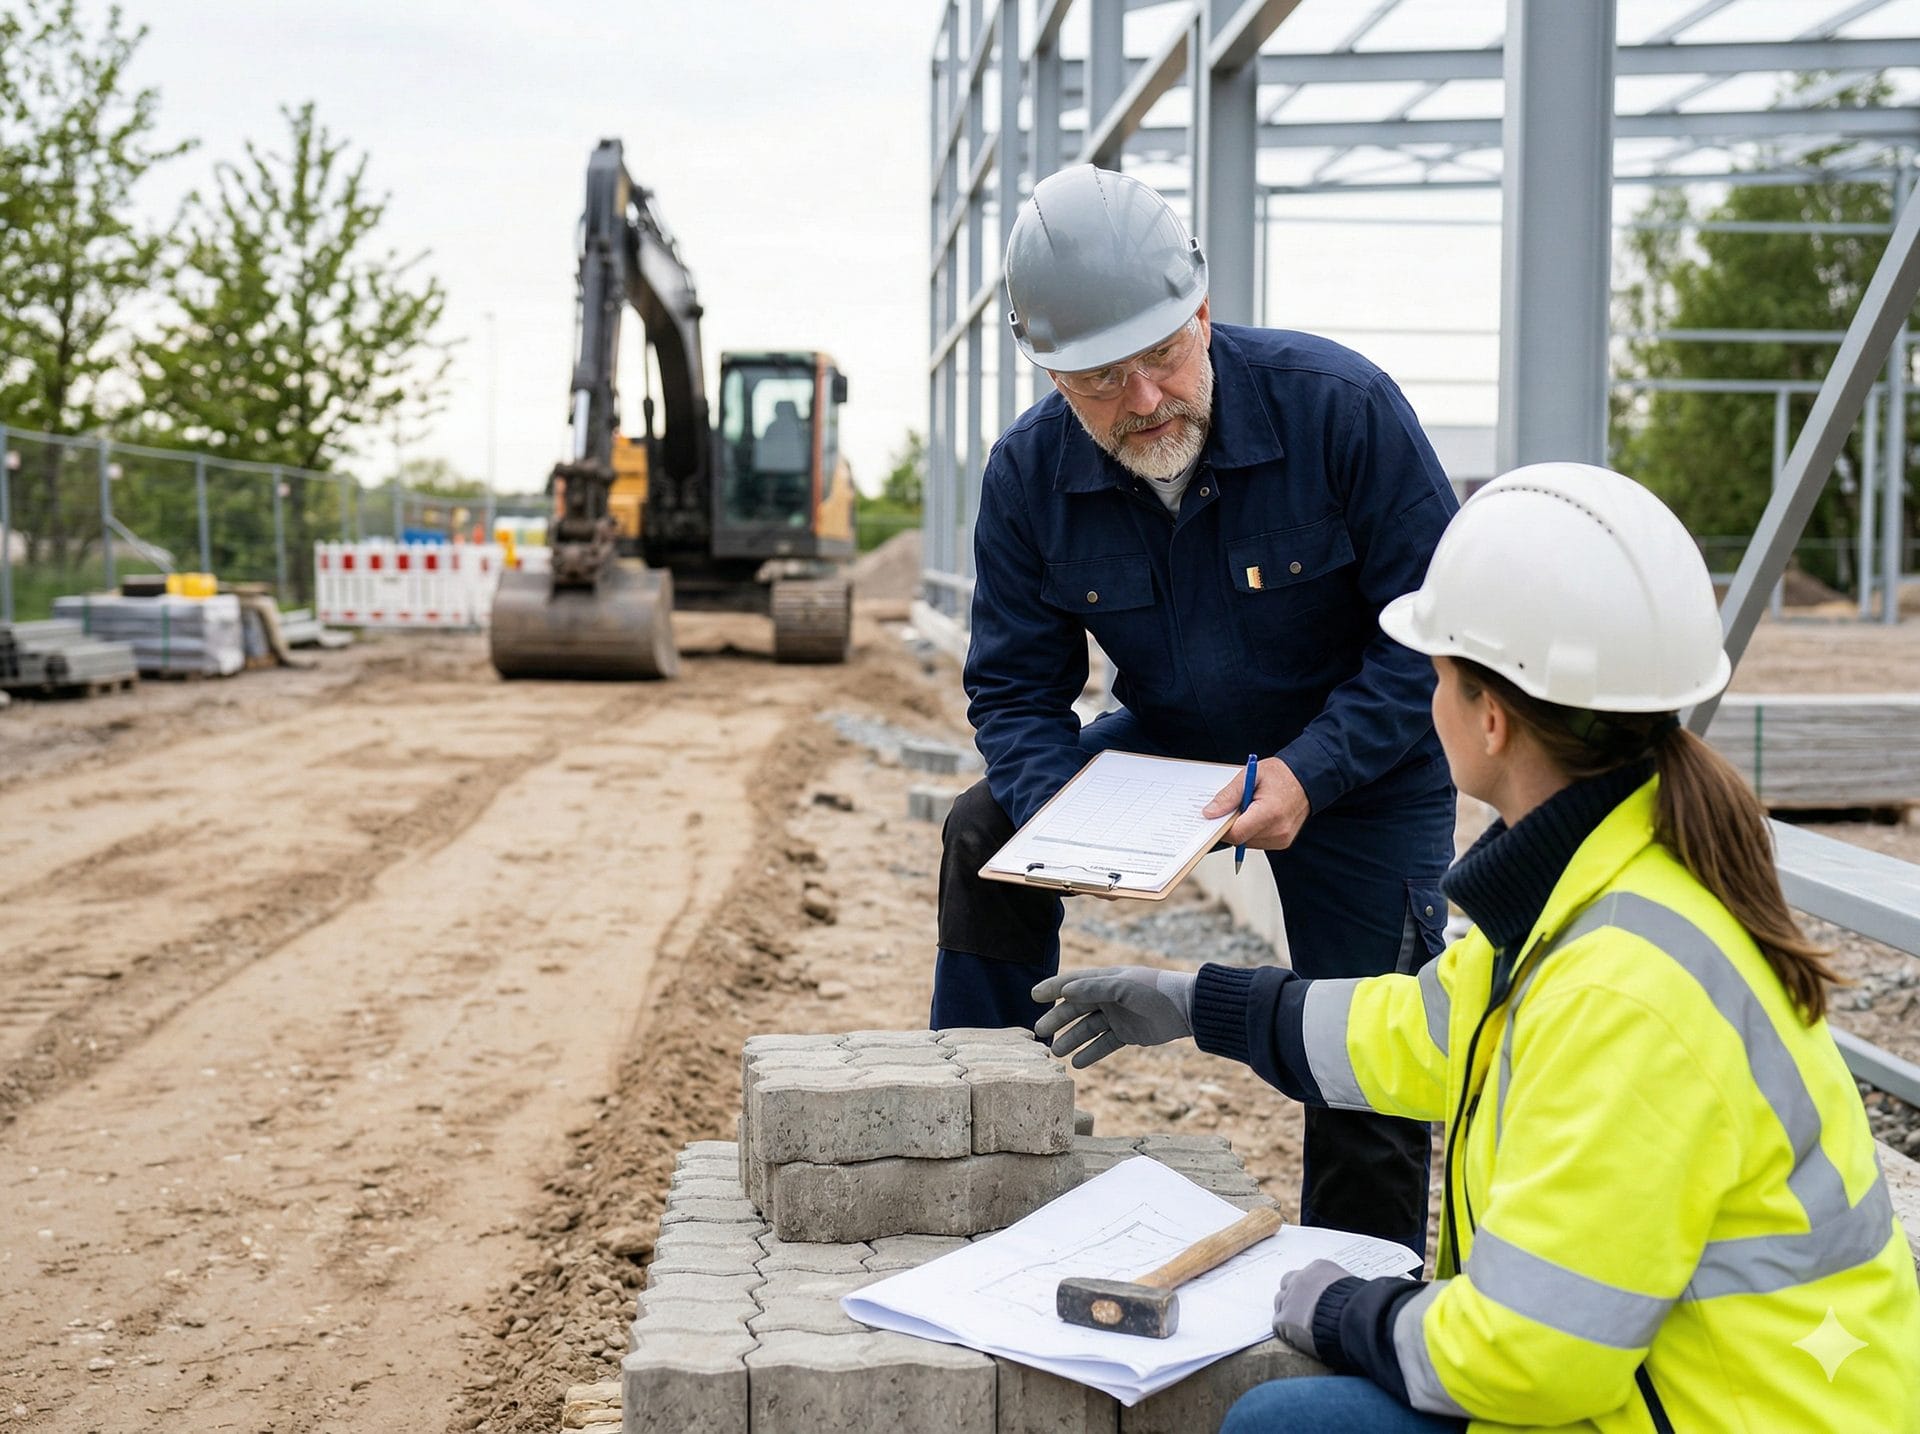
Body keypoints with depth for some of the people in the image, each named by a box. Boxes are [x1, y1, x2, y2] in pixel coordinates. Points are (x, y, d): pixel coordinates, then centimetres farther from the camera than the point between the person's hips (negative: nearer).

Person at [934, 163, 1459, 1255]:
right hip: (1171, 746, 3)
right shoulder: (1030, 473, -15)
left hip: (1360, 778, -3)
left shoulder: (1342, 406, -26)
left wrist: (1311, 773, -32)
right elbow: (1015, 689, -9)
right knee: (988, 831, -16)